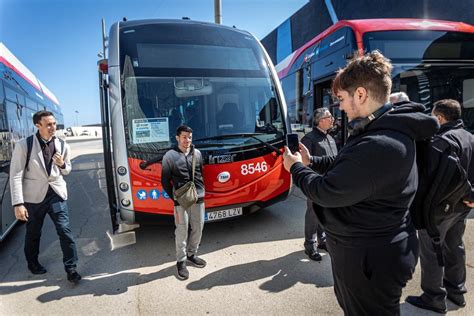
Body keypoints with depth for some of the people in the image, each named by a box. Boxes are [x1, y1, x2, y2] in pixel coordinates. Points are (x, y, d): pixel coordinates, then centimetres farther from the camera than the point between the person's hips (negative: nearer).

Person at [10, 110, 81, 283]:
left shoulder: (62, 145, 1)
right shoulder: (24, 145, -10)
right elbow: (16, 175, -12)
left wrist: (62, 164, -10)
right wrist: (18, 203, -17)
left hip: (56, 193, 2)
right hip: (34, 195, -1)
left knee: (65, 230, -4)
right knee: (33, 233, 17)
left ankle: (71, 268, 7)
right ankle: (33, 263, 42)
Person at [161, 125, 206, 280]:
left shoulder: (197, 153, 7)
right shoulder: (170, 156, -4)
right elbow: (165, 181, 0)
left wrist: (201, 191, 8)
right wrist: (174, 198, -2)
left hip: (198, 198, 5)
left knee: (198, 228, 12)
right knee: (182, 231, 1)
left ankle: (191, 254, 32)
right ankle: (181, 261, 17)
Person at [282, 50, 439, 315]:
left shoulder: (381, 145, -32)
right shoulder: (387, 130, 3)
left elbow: (327, 192, -28)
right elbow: (345, 164, 12)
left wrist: (295, 168, -12)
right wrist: (310, 161, 4)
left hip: (370, 260, -10)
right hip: (367, 248, 10)